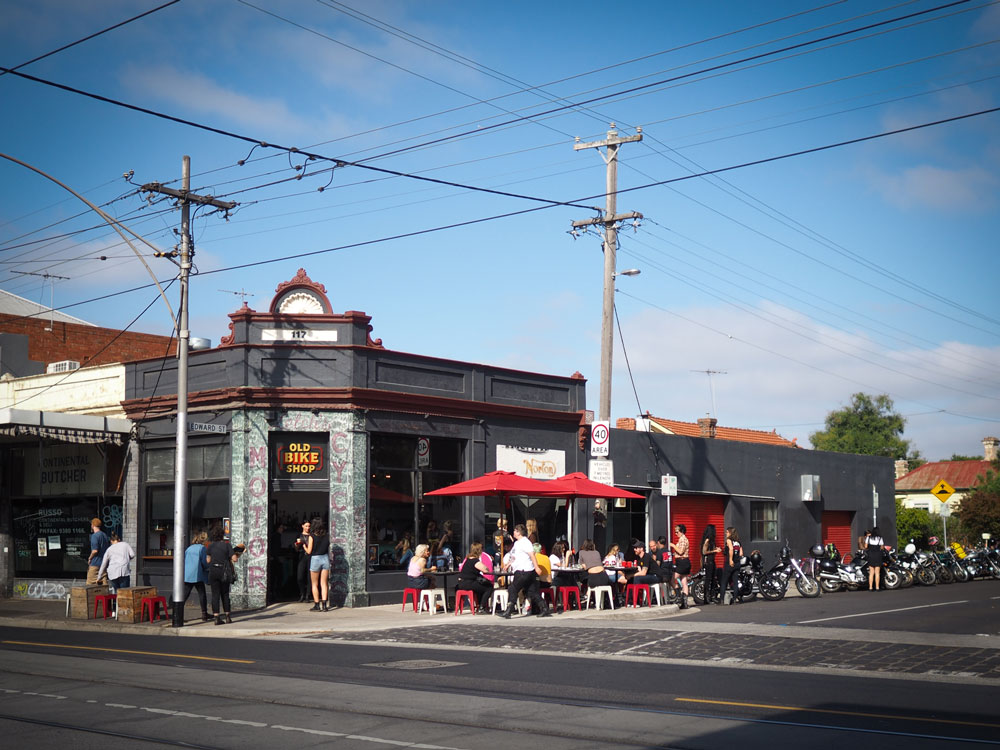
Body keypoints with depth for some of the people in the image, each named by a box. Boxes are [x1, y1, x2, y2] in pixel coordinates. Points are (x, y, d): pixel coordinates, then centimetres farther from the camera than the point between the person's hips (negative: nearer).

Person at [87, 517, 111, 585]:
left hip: (95, 564, -7)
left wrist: (90, 558, -4)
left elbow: (95, 551, -19)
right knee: (104, 583, 4)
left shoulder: (95, 536, -12)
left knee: (90, 584, -2)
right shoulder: (105, 535, 13)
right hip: (104, 563, 7)